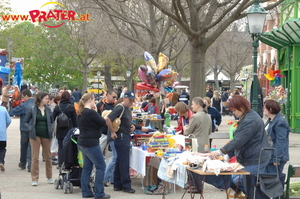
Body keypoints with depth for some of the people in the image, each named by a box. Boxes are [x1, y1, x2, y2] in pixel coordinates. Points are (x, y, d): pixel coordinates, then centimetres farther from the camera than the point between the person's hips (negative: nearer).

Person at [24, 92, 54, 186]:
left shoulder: (48, 109, 5)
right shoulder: (32, 109, -5)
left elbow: (52, 121, 16)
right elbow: (25, 122, 1)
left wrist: (51, 129, -1)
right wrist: (31, 129, -13)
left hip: (46, 135, 3)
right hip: (35, 135, -3)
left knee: (48, 157, 11)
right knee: (35, 158, -2)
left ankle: (49, 177, 23)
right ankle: (35, 179, 3)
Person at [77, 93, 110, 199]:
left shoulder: (81, 113, 10)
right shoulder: (91, 112, -19)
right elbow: (103, 122, -11)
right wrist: (96, 112, 1)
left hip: (83, 143, 10)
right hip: (91, 144, -10)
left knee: (87, 167, 13)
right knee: (101, 166, -2)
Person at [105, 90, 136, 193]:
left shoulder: (128, 108, 13)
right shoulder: (120, 108, -15)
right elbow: (108, 119, -25)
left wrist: (132, 126, 10)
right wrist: (113, 132, -18)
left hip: (126, 137, 10)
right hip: (121, 137, -10)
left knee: (120, 161, 12)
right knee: (124, 162, -6)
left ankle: (117, 185, 18)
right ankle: (126, 186, -1)